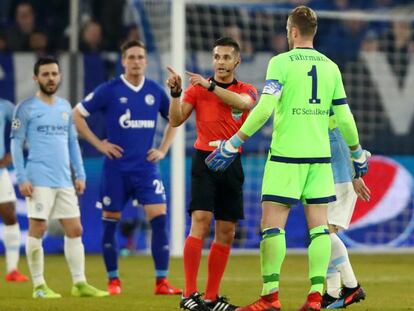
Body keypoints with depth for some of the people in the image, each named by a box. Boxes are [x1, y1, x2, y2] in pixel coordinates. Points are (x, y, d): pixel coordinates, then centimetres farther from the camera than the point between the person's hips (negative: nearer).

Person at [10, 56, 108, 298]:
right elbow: (16, 144, -3)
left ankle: (80, 283, 7)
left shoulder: (65, 107, 16)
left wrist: (80, 174, 12)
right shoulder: (26, 108, -1)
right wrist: (22, 178, -11)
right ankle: (39, 285, 1)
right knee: (38, 229, -5)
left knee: (75, 230, 3)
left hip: (64, 181, 6)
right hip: (39, 179, -6)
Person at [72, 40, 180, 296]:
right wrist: (99, 144, -5)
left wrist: (163, 149, 9)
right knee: (110, 223, 3)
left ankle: (162, 282, -7)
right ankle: (113, 281, 16)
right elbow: (77, 114, 0)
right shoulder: (109, 90, -5)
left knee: (159, 219, -11)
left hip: (146, 167, 2)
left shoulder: (155, 91, 5)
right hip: (116, 168, -2)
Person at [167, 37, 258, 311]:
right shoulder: (198, 88, 4)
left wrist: (211, 86, -26)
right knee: (201, 222, -17)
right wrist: (175, 93, -18)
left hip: (232, 163, 3)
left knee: (226, 232, 5)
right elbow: (176, 120, -3)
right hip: (205, 160, -3)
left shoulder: (247, 91, 7)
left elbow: (243, 102, -18)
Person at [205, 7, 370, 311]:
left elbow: (264, 108, -16)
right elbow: (344, 117, 9)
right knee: (319, 225, 4)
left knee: (272, 224, -2)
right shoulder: (330, 67, 8)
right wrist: (358, 152, 23)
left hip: (286, 156, -5)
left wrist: (234, 143, -10)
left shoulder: (281, 63, -6)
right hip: (320, 156, 5)